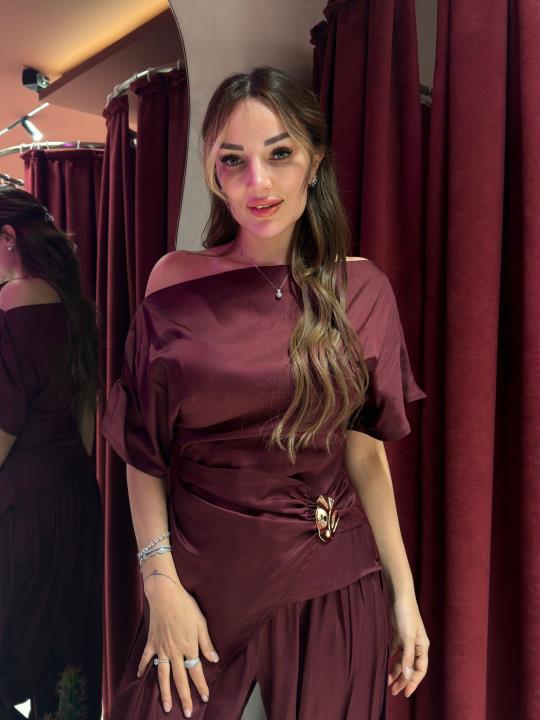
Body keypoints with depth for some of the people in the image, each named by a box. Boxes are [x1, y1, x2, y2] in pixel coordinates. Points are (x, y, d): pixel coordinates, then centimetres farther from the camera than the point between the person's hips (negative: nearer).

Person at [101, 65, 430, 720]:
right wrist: (161, 581, -9)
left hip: (333, 580, 1)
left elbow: (363, 447, 0)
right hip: (202, 570, 0)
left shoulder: (361, 290, -4)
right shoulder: (177, 280, -6)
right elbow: (144, 449, -3)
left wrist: (403, 592, 0)